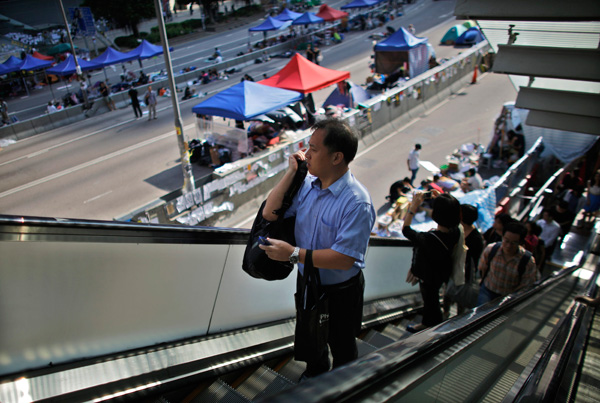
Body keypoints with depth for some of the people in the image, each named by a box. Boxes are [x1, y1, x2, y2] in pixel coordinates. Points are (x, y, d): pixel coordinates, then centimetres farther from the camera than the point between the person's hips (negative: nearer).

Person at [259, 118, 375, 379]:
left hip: (339, 292, -6)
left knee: (341, 346, 23)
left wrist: (293, 254, -30)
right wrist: (292, 172, -15)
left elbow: (343, 258, -34)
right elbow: (269, 213, -10)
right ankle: (316, 370, 64)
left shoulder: (357, 202, -31)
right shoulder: (307, 184, -10)